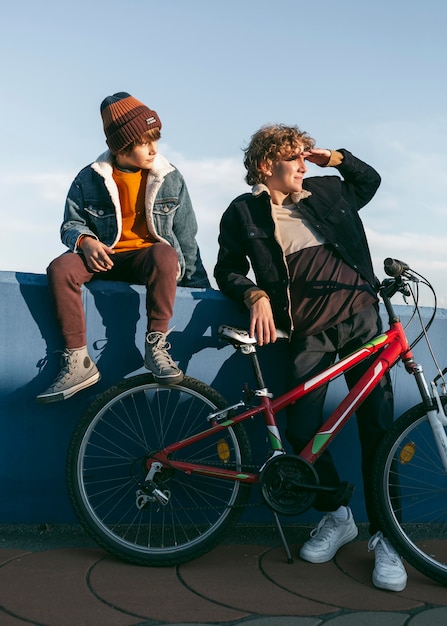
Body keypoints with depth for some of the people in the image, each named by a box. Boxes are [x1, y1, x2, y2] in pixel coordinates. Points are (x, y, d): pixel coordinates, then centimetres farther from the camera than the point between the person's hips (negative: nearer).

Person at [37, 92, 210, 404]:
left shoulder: (170, 178, 1)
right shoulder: (89, 179, -1)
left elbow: (186, 237, 5)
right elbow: (71, 223, 5)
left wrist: (200, 286, 5)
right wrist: (85, 240, -20)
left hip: (149, 257, -1)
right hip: (106, 258, 1)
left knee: (165, 254, -38)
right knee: (60, 268, -31)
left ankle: (156, 345, -28)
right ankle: (78, 362, -26)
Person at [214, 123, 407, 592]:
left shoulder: (325, 192, 15)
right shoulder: (244, 213, 6)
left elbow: (370, 180, 32)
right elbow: (228, 269, 4)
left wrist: (333, 158, 16)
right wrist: (256, 296, -14)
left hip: (361, 317, 2)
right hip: (308, 332, -2)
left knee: (377, 426, -4)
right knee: (301, 430, -9)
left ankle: (384, 537, 7)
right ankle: (335, 517, 18)